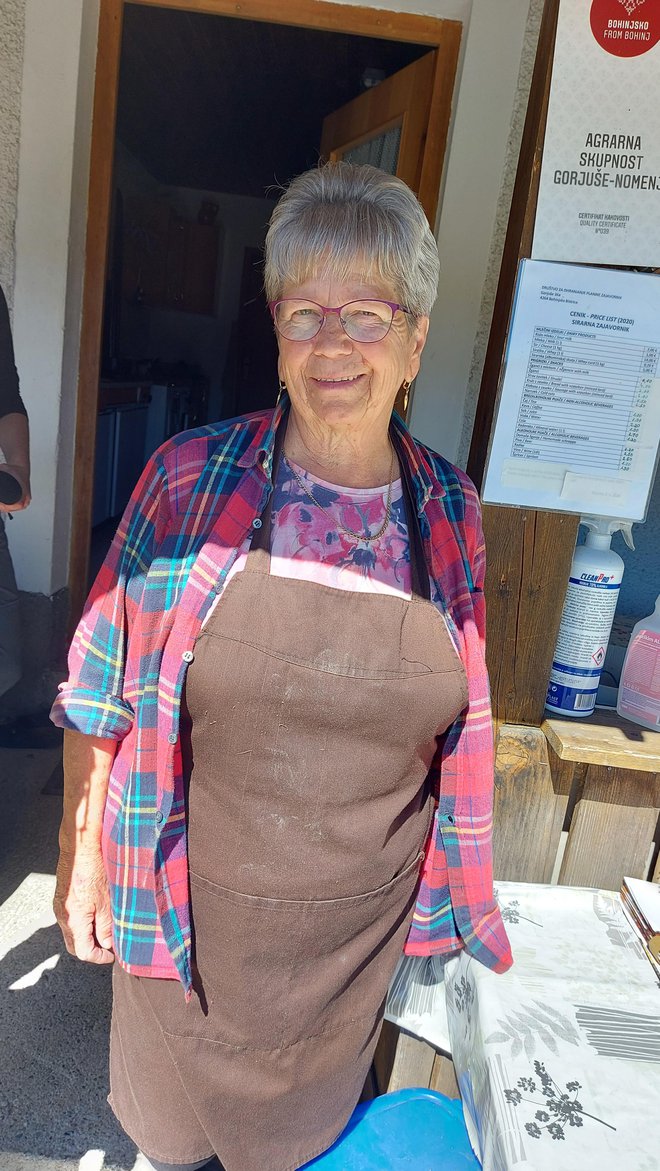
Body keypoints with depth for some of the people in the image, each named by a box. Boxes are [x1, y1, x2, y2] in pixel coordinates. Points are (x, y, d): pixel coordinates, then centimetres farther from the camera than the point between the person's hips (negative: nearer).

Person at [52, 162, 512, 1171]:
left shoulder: (449, 512, -7)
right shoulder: (189, 480, -14)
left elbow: (459, 726, 4)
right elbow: (101, 692, -6)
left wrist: (453, 894, 10)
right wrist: (81, 859, -2)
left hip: (357, 935, 1)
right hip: (189, 916, -1)